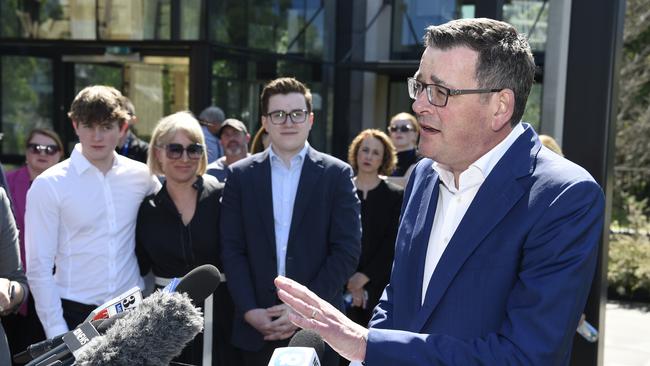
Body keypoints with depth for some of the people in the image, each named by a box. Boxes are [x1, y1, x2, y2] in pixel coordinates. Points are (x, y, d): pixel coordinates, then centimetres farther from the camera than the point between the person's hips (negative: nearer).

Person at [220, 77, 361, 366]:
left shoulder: (336, 174, 0)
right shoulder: (240, 175, 5)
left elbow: (347, 250, -5)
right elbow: (232, 250, 2)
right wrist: (250, 311, -10)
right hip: (257, 327, 1)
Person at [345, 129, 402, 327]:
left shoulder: (395, 196, 4)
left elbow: (392, 244, -3)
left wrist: (364, 277, -9)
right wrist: (349, 282, -5)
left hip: (379, 286, -1)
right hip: (344, 288, 1)